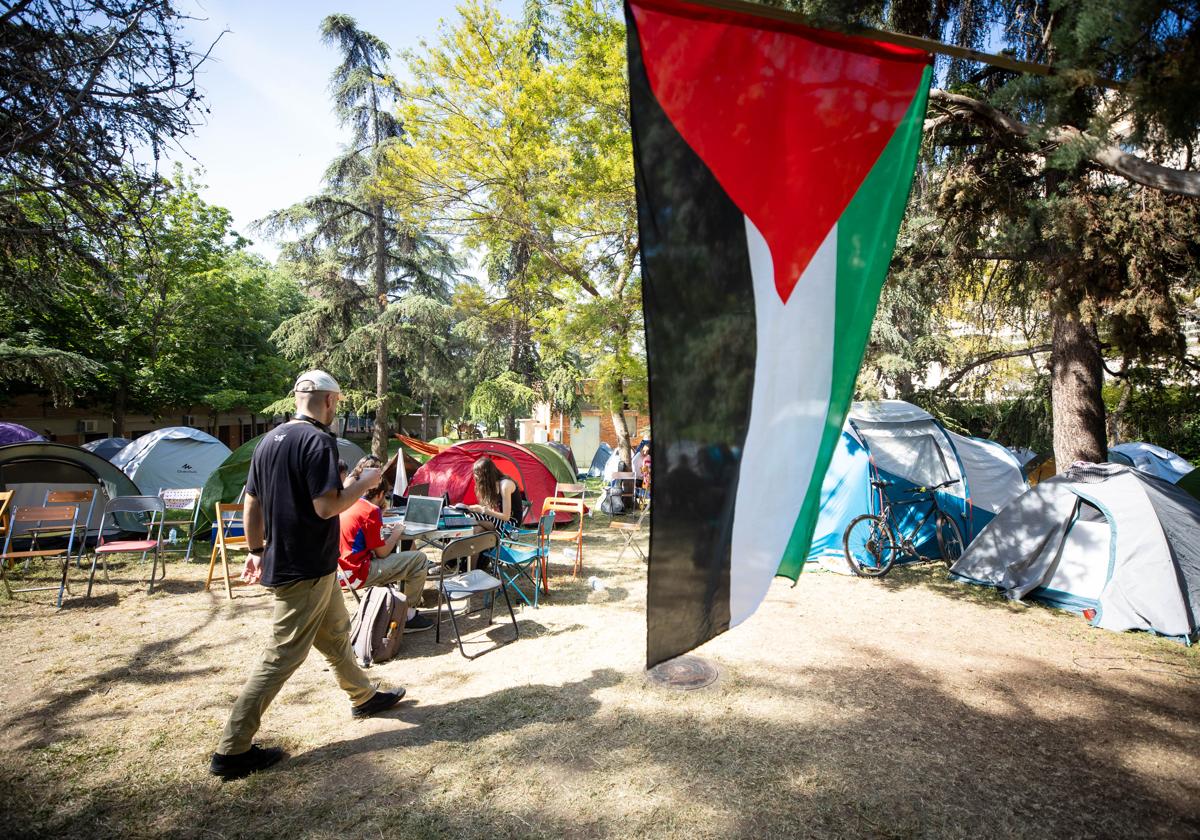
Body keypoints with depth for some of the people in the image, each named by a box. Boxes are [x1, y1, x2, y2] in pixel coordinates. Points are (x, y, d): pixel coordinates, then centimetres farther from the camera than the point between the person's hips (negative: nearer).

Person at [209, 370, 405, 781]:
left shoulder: (270, 440, 8)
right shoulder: (318, 441, -19)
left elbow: (251, 503, 12)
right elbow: (326, 506, -25)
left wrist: (256, 551, 20)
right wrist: (364, 483, -10)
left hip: (280, 560, 10)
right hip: (306, 570, -10)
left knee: (336, 632, 22)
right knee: (283, 656, 1)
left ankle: (363, 696, 40)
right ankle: (232, 751, 11)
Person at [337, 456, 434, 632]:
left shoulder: (348, 505, 10)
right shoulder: (371, 510, -15)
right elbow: (382, 552, -12)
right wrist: (396, 534, 3)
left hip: (341, 570, 10)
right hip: (357, 573, -10)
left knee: (394, 556, 32)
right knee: (419, 560, -8)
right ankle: (408, 616, 2)